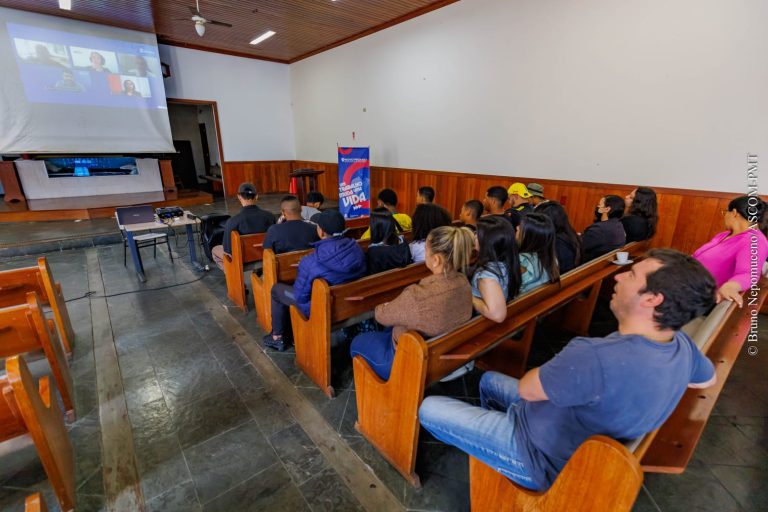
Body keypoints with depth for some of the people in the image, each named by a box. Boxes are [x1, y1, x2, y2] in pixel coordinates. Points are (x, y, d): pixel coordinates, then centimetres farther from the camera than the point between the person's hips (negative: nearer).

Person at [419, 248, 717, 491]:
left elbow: (526, 388, -23)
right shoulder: (683, 344, -12)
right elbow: (708, 379, 14)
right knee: (489, 380, 24)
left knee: (428, 408, 2)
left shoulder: (595, 357, -40)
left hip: (543, 458, -8)